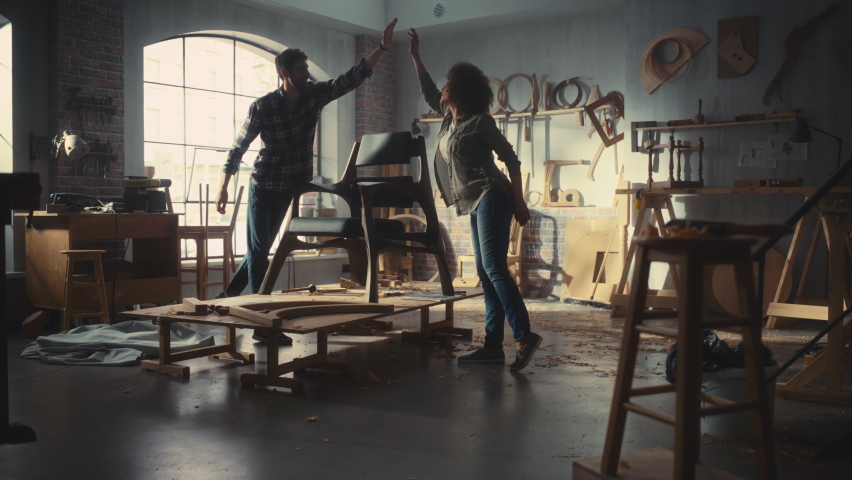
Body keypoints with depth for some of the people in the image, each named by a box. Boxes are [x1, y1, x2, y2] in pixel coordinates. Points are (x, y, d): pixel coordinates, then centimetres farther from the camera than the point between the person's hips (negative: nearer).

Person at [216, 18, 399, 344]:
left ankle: (229, 295, 34)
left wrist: (382, 47, -16)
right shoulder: (263, 107, -15)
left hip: (288, 188, 5)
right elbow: (238, 148, -8)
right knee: (259, 250, -3)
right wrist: (223, 187, -8)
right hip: (263, 186, -5)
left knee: (262, 248, 15)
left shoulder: (315, 95, -4)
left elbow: (353, 77, -7)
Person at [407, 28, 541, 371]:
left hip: (491, 198, -8)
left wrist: (519, 202, -12)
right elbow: (428, 92, 33)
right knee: (486, 273, 3)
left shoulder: (479, 122, -8)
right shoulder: (449, 118, 15)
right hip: (475, 204, 9)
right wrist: (416, 57, 32)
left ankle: (524, 337, -18)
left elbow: (511, 159, -8)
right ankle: (493, 346, 2)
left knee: (494, 268, -17)